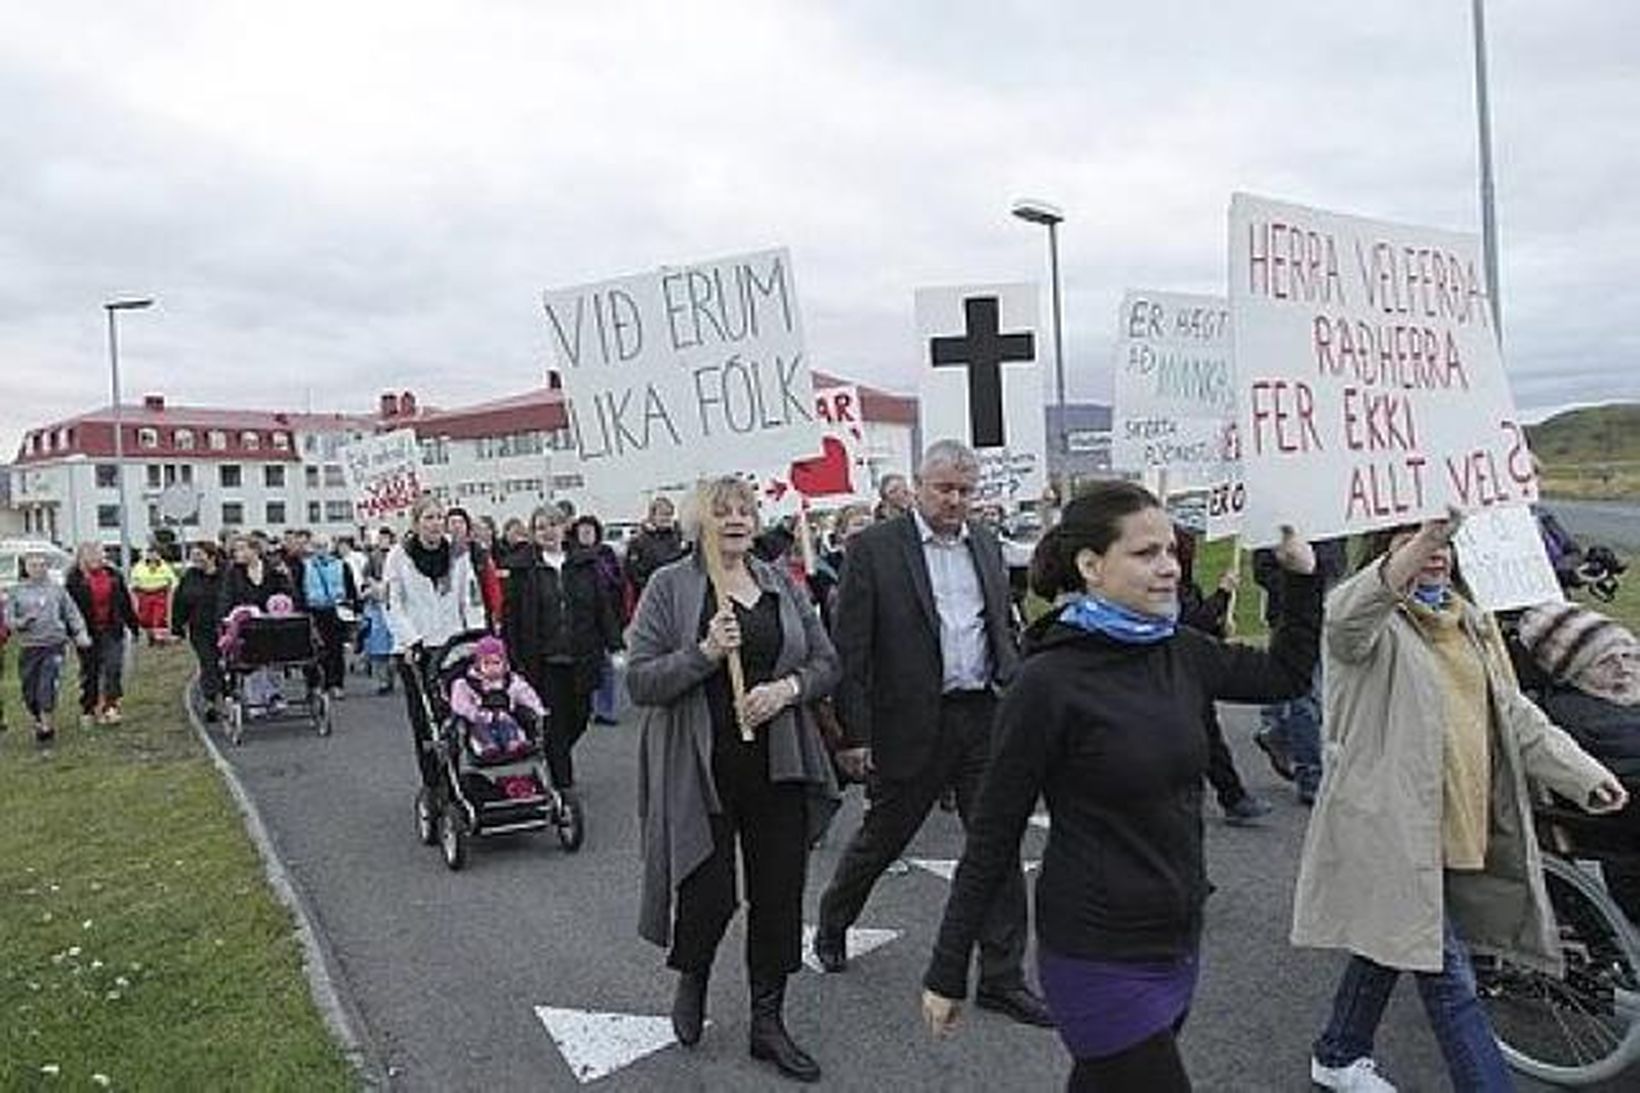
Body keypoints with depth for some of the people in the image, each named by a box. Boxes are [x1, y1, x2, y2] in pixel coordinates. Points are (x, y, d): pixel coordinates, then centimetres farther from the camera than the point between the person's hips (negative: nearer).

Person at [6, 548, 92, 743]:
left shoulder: (56, 589, 7)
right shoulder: (17, 591, 7)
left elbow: (72, 613, 9)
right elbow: (8, 617, 4)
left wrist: (80, 633, -4)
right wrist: (21, 623, -17)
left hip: (54, 645, -2)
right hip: (28, 647, 2)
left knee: (47, 687, -12)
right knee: (30, 690, 8)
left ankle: (46, 726, -3)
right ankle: (38, 720, 30)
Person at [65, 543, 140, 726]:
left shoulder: (114, 575, 8)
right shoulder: (75, 579, -2)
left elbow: (125, 602, 13)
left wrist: (133, 625, 13)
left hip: (112, 630, 2)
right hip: (88, 633, -2)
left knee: (114, 669, -6)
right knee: (90, 672, 8)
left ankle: (111, 707, -3)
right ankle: (88, 710, 19)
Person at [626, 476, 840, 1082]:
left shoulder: (781, 584, 8)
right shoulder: (669, 586, -3)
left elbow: (826, 662, 10)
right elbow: (639, 682, -8)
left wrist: (787, 687, -10)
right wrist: (705, 652, -22)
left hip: (778, 767, 4)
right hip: (701, 770, -3)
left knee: (779, 894, 9)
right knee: (709, 892, 0)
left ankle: (768, 1022, 28)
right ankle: (691, 978, 36)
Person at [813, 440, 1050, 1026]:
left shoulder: (985, 544, 9)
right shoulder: (872, 548, -9)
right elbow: (849, 649, -10)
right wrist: (853, 735, -13)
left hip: (984, 717, 4)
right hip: (911, 724, -4)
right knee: (881, 838, 14)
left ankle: (1002, 977, 20)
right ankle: (832, 923, 41)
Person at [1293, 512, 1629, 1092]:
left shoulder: (1473, 625, 15)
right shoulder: (1372, 624, -12)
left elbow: (1514, 714, 16)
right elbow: (1349, 615, -38)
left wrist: (1582, 773, 4)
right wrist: (1425, 536, -51)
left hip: (1464, 829, 8)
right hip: (1391, 829, -8)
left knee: (1387, 946, 22)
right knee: (1448, 977, -4)